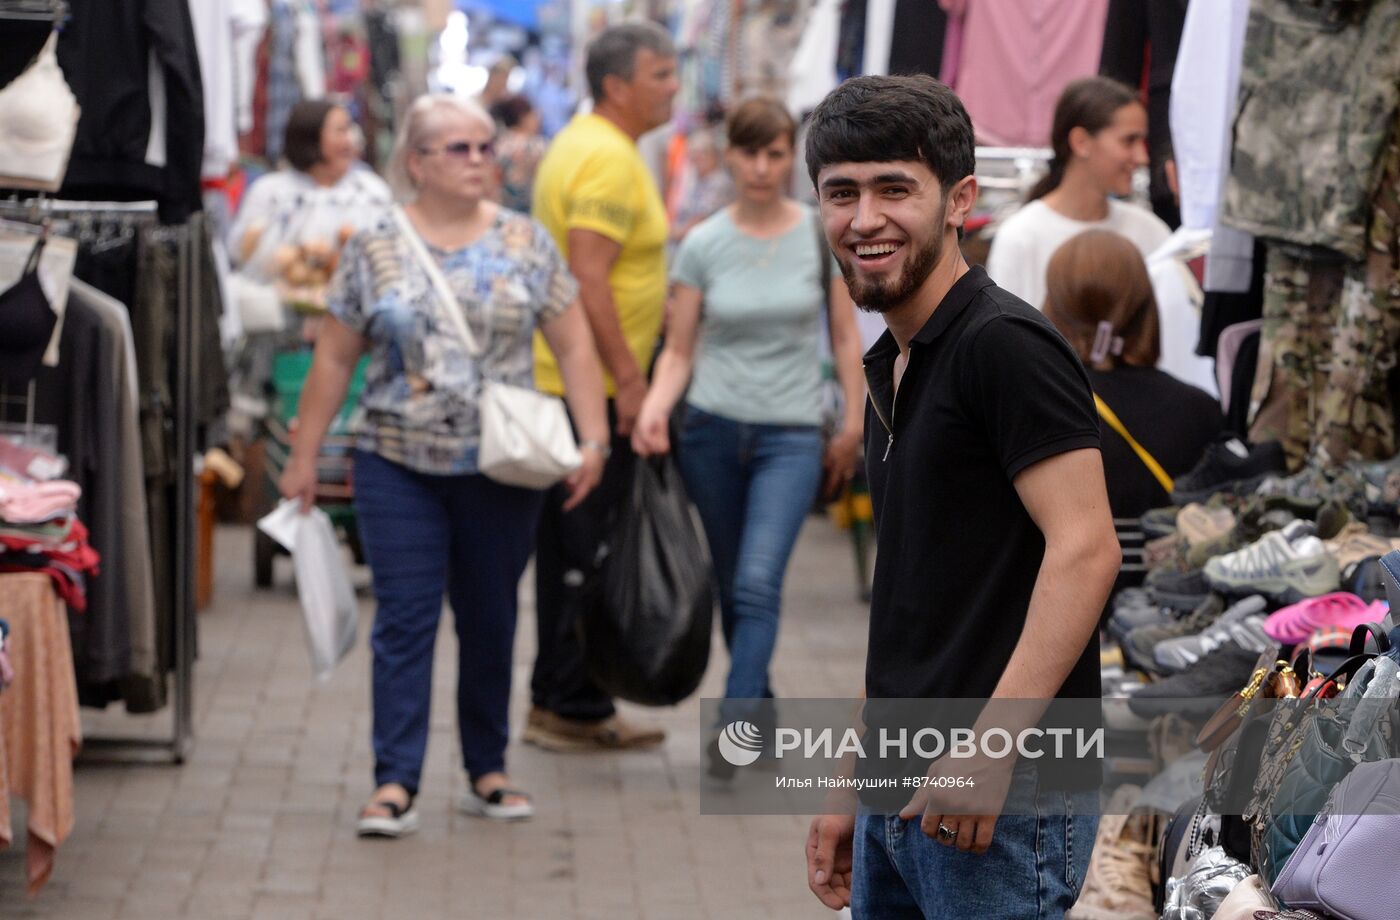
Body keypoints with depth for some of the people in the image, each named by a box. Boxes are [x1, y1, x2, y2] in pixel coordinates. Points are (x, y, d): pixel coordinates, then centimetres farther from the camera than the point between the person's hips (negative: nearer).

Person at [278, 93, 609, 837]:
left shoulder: (525, 243, 3)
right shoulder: (374, 249, 1)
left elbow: (573, 346, 3)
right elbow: (334, 359, 5)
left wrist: (593, 438, -7)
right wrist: (304, 456, 4)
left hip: (502, 473, 1)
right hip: (399, 468, -1)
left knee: (491, 624, 10)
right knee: (404, 623, -4)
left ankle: (488, 773, 23)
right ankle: (394, 784, -4)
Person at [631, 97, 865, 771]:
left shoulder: (823, 235, 1)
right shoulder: (703, 245, 2)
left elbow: (845, 336, 8)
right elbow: (679, 350, 2)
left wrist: (853, 424, 3)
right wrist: (654, 409, -16)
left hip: (791, 436, -2)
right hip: (712, 431, 2)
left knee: (758, 583, -17)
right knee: (731, 586, 10)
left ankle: (734, 726, -20)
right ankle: (764, 710, 25)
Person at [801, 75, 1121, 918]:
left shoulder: (1005, 344, -12)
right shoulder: (891, 370, 16)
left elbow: (1085, 548, -21)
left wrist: (990, 748, -26)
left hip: (1003, 797, -9)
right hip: (905, 797, 9)